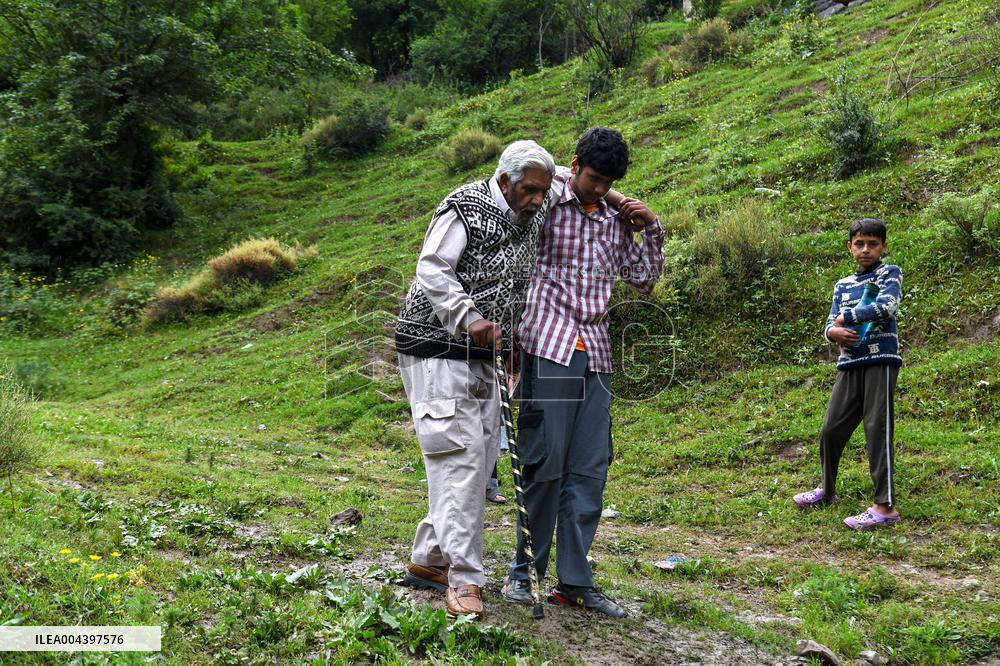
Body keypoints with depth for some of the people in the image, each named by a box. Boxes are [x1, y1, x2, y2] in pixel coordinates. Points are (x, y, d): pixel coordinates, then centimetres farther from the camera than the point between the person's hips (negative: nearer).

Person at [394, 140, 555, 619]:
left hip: (482, 357, 9)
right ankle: (464, 579, -12)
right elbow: (431, 271, -19)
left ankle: (428, 561, 21)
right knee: (460, 455, -15)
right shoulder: (465, 208, -13)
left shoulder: (533, 216, 10)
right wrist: (471, 319, -31)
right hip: (438, 348, -8)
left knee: (479, 460, 8)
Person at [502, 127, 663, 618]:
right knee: (545, 463, -6)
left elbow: (643, 280, 25)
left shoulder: (615, 220, 17)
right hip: (549, 346, -5)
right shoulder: (546, 200, 1)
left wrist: (652, 228, 12)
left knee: (590, 470, 3)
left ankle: (574, 582, 10)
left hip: (595, 355, 5)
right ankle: (524, 571, 10)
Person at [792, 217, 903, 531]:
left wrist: (846, 318, -4)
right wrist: (835, 332, -12)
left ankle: (885, 506, -7)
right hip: (849, 364, 6)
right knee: (831, 429, 8)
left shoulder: (890, 274, 3)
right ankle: (827, 489, 27)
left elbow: (885, 307, -16)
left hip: (880, 360, -6)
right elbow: (830, 324, 13)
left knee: (877, 430, -9)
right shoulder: (843, 286, 19)